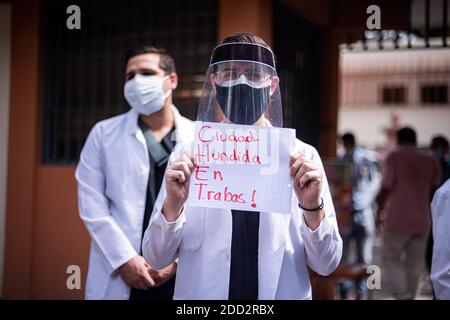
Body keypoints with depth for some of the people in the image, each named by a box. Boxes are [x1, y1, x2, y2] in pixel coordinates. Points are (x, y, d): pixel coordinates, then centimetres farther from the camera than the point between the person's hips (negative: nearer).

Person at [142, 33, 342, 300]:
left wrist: (313, 208, -25)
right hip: (201, 294, 0)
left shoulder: (302, 157, -8)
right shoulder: (187, 157, -7)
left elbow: (326, 265, -8)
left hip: (283, 293, 0)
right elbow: (156, 259, -8)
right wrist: (173, 204, -24)